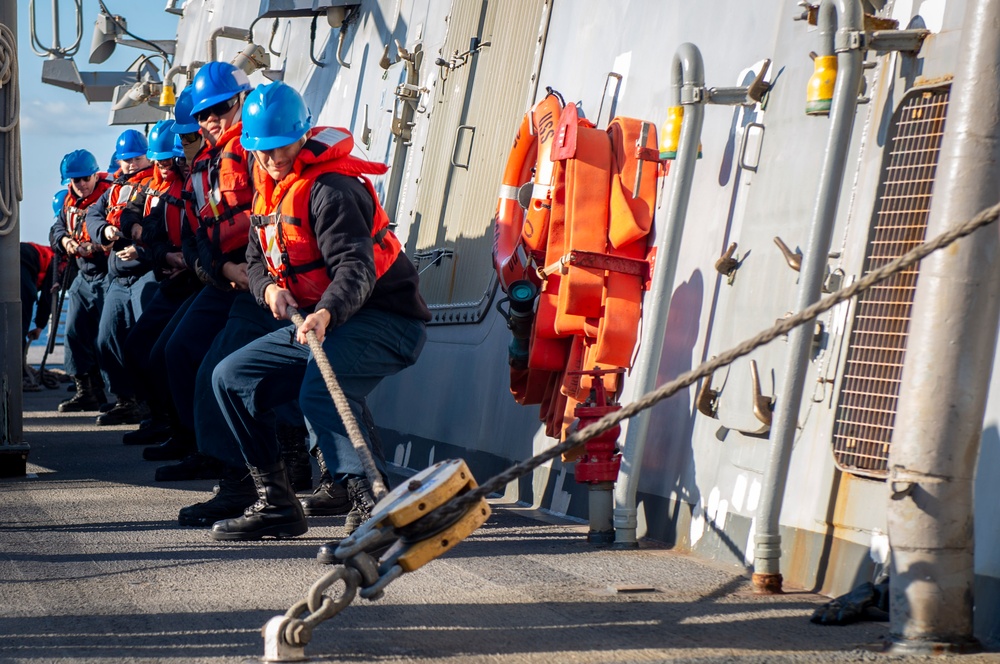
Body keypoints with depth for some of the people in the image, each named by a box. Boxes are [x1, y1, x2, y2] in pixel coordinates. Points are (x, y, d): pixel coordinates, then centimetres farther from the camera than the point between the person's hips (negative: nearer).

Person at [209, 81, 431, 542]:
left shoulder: (331, 188, -19)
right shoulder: (269, 188, 10)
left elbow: (355, 266, -31)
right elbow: (257, 261, 14)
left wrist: (326, 313, -49)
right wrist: (270, 288, -10)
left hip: (382, 320, -10)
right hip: (312, 324, 10)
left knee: (319, 390, -35)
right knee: (231, 378, 7)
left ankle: (373, 506, -33)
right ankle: (277, 505, 8)